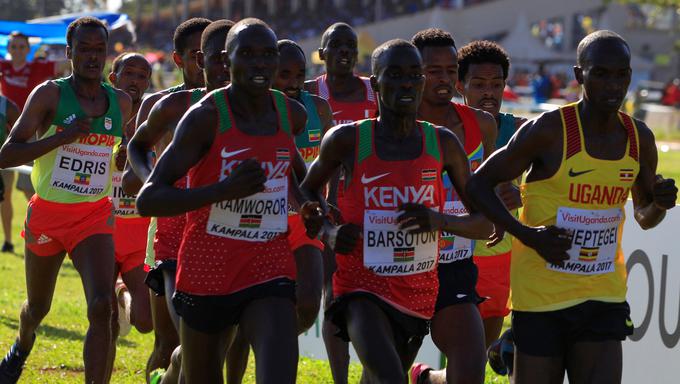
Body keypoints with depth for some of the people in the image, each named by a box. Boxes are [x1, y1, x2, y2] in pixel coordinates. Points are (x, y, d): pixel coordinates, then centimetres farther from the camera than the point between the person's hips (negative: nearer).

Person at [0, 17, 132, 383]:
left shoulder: (121, 103, 2)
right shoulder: (49, 94, -11)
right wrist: (62, 137, -28)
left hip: (95, 216, 1)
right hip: (47, 215, -1)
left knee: (101, 307, -21)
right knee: (37, 307, 19)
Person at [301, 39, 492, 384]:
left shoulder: (443, 144, -1)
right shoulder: (347, 140, -7)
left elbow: (485, 225, 3)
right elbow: (308, 191, 13)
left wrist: (440, 221, -18)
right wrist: (329, 234, -8)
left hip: (418, 293, 4)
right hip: (362, 288, -4)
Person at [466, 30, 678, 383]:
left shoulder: (639, 139, 3)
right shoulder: (549, 130, -13)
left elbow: (645, 217, 18)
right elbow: (479, 184, -6)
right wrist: (527, 234, -18)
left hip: (603, 297, 4)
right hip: (541, 297, -4)